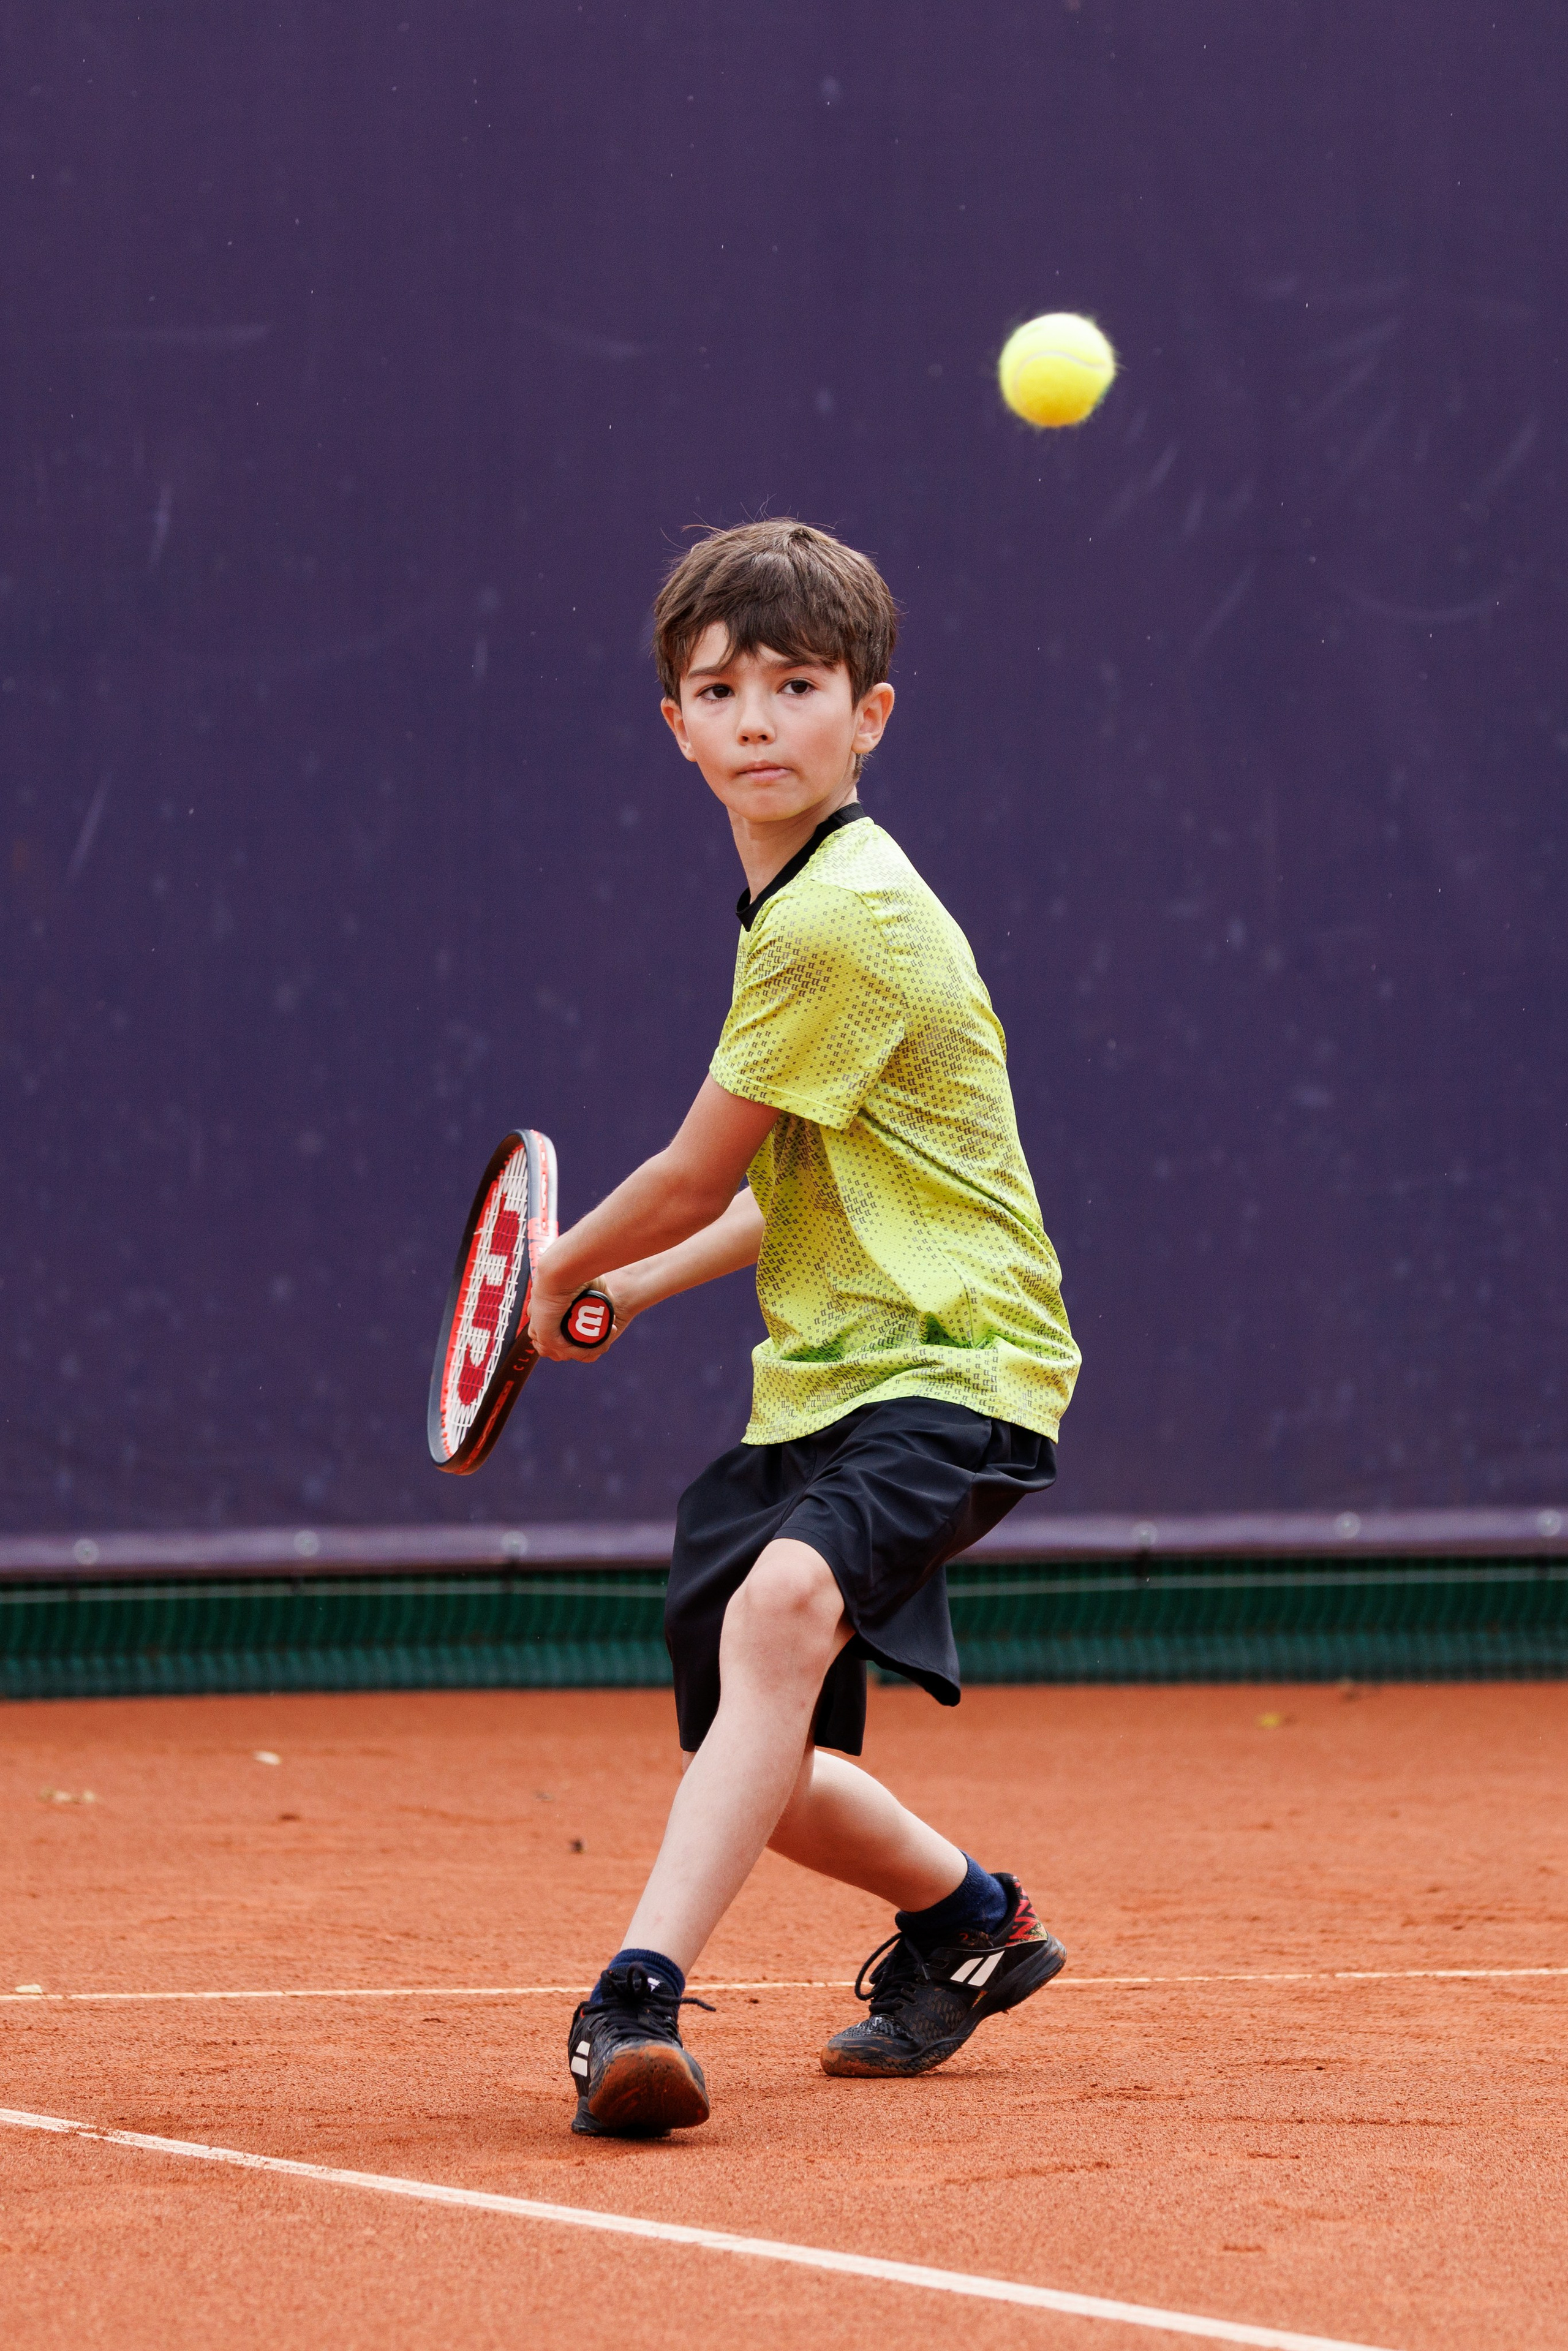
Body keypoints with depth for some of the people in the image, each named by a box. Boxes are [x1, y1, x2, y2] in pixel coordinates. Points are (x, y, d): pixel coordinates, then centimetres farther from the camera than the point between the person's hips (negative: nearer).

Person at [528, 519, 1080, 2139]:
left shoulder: (843, 922, -17)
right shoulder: (796, 908, 13)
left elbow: (695, 1177, -10)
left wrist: (568, 1271, 8)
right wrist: (648, 1282, 20)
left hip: (949, 1369, -10)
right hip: (821, 1381, 10)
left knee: (782, 1601, -37)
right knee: (757, 1768, 14)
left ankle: (637, 1995, -49)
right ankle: (969, 1918, 44)